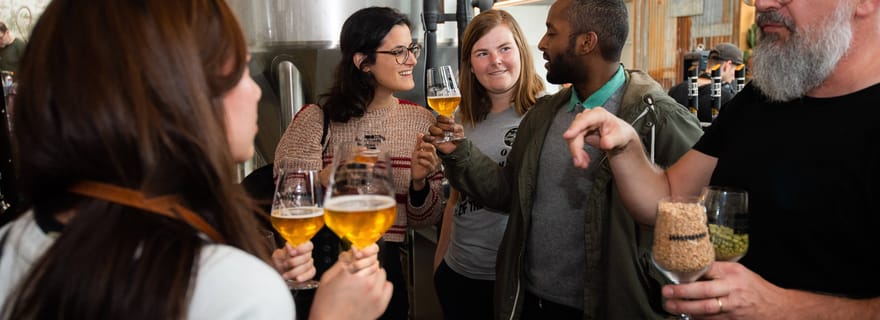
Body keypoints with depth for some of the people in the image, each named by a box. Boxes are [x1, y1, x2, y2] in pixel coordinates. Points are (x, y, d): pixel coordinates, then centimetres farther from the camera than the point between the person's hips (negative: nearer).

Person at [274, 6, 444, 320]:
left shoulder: (421, 121, -3)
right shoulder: (318, 118, -11)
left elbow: (425, 219, 2)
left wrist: (419, 182, -18)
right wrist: (329, 178, -31)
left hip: (386, 269, 3)